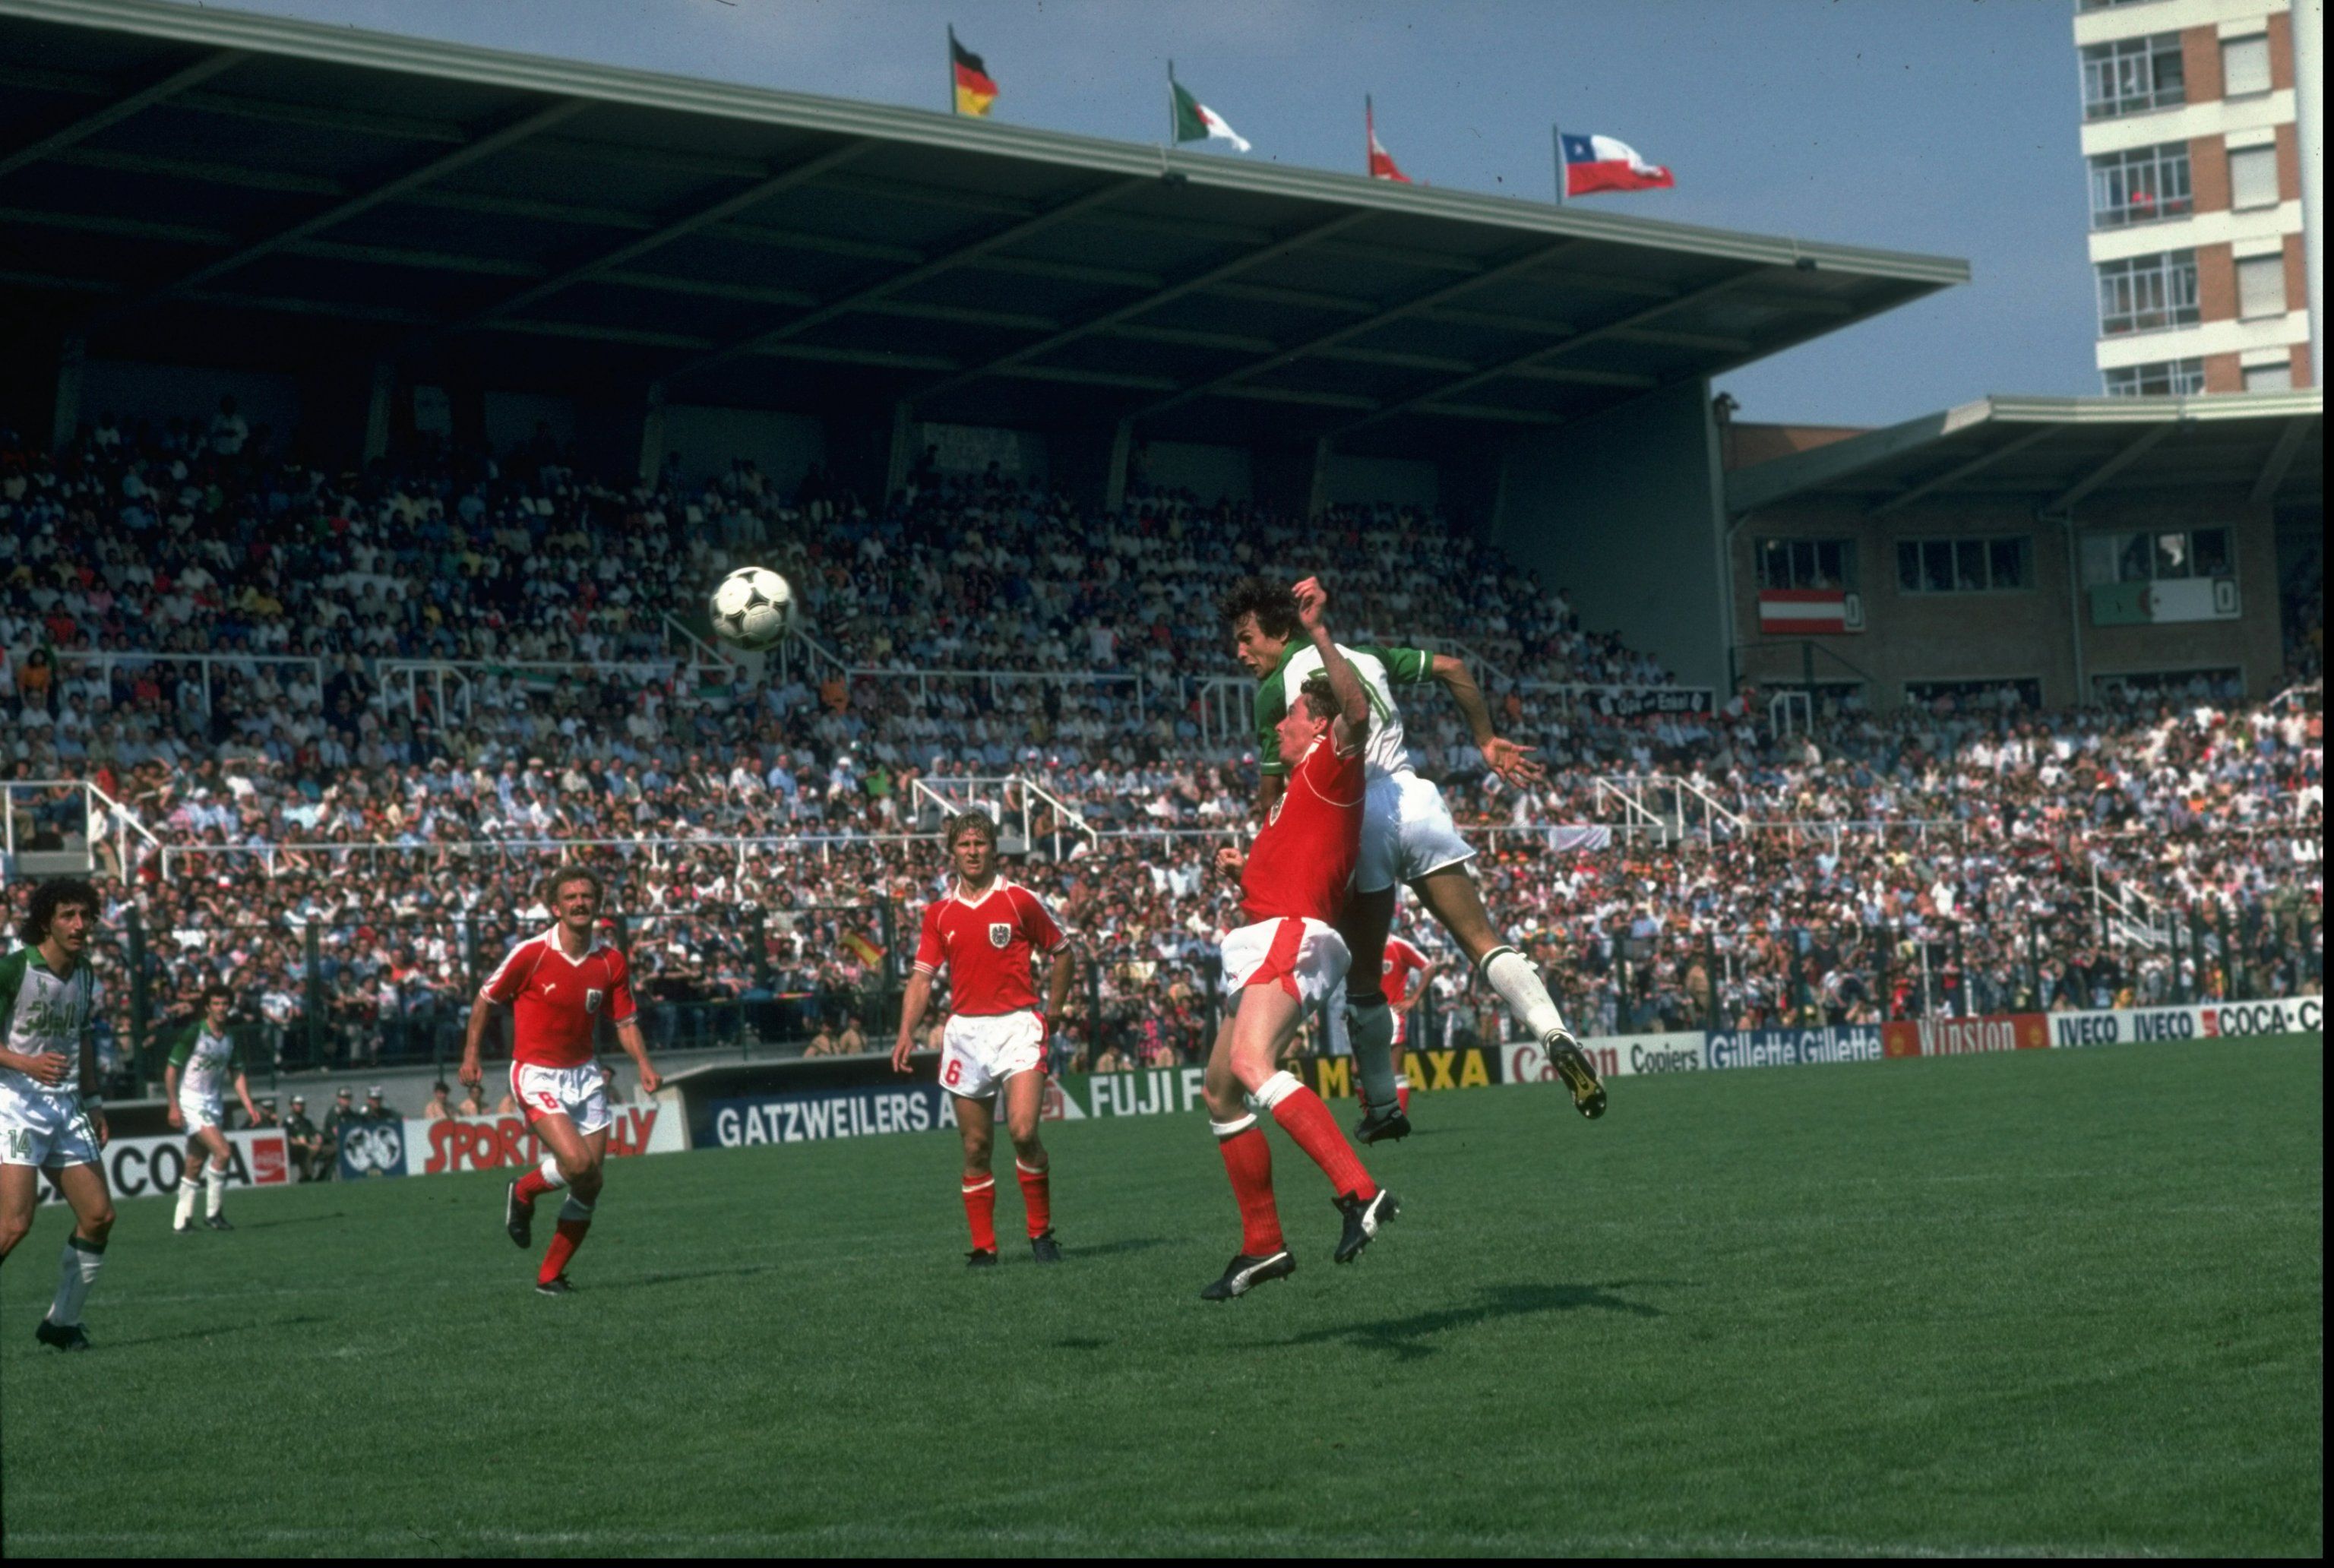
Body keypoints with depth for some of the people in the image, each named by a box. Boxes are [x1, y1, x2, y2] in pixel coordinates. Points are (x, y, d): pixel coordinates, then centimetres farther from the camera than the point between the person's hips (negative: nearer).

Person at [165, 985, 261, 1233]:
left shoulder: (231, 1038, 8)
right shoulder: (193, 1033, -11)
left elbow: (237, 1074, 14)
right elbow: (171, 1070, -10)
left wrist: (249, 1105, 2)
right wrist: (174, 1106, -16)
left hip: (213, 1103, 6)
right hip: (191, 1102, -6)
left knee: (195, 1166, 9)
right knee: (223, 1152, -19)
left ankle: (181, 1222, 15)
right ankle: (213, 1213, -9)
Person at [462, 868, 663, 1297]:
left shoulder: (612, 960, -1)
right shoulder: (531, 953, -13)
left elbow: (625, 1021, 6)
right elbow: (486, 999, 0)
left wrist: (643, 1064, -11)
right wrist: (471, 1055, -3)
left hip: (584, 1075, 5)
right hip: (536, 1075, -5)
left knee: (590, 1183, 1)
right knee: (577, 1163, -22)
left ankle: (551, 1275, 15)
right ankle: (523, 1192, 11)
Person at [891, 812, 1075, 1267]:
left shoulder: (1020, 900, 0)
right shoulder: (939, 913, 9)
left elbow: (1061, 952, 9)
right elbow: (922, 976, 6)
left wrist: (1051, 1012, 6)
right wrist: (907, 1032, -7)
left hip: (1016, 1026, -3)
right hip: (964, 1032, 3)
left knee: (1023, 1132, -17)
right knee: (976, 1148, 4)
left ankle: (1041, 1232, -1)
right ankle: (983, 1247, 12)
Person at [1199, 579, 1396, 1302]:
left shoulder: (1332, 767, -2)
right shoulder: (1297, 789, 27)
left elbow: (1357, 712, -25)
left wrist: (1318, 633, -32)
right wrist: (1246, 867, 24)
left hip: (1292, 939, -11)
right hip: (1263, 944, 11)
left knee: (1251, 1064, -33)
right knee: (1220, 1092, 14)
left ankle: (1359, 1192, -42)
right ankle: (1262, 1245, 19)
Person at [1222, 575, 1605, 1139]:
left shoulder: (1276, 687, 3)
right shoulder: (1363, 657, 19)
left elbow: (1271, 795, 0)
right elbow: (1451, 668, 17)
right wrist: (1487, 741, 22)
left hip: (1357, 817, -4)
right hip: (1413, 796, 4)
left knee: (1364, 976, 10)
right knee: (1482, 941, -2)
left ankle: (1382, 1107, 15)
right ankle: (1554, 1034, -24)